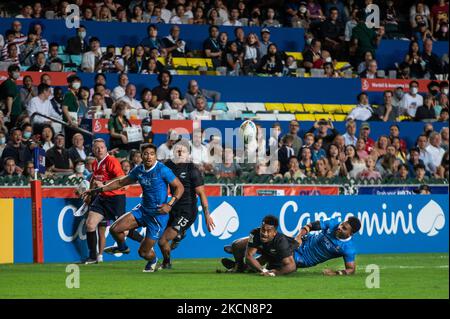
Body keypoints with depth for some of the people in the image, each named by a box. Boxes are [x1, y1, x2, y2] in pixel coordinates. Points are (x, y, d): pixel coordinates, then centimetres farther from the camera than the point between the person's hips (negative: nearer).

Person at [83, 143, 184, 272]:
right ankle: (122, 247, 27)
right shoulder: (139, 170, 3)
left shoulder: (162, 170, -16)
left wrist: (170, 205, -25)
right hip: (142, 209, 6)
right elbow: (121, 182, 16)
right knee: (114, 229, -8)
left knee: (144, 253, -2)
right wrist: (98, 190, 15)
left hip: (158, 214, -6)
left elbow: (179, 187, -11)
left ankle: (153, 261, 36)